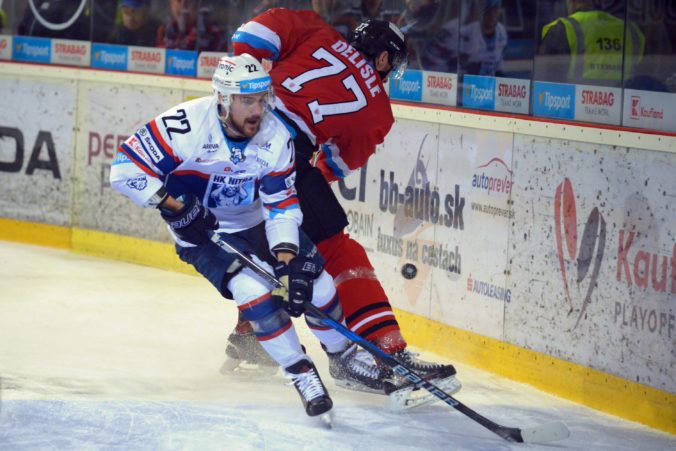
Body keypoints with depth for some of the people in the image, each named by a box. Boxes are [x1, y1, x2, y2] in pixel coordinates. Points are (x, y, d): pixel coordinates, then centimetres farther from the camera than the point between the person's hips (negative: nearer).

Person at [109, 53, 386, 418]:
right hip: (201, 232, -4)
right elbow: (126, 169, -26)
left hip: (255, 224, 4)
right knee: (252, 286, -25)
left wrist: (287, 258, -23)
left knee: (311, 277, -4)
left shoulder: (276, 135, -15)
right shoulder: (187, 125, -29)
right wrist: (174, 206, -29)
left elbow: (283, 203, -10)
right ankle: (300, 372, -9)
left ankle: (343, 356, 23)